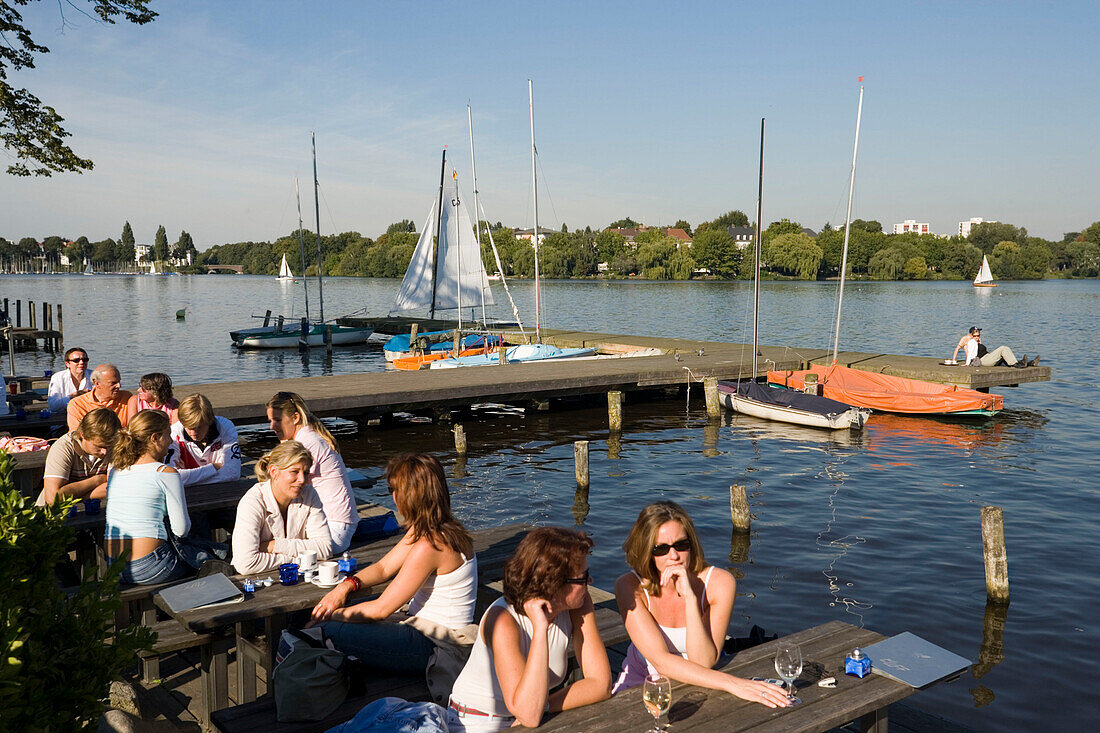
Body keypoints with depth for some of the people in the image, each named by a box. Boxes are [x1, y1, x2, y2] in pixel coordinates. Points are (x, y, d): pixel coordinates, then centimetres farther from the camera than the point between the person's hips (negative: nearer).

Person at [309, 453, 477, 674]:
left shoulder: (428, 546, -25)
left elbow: (380, 610, -19)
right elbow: (383, 567, 12)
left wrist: (334, 615, -6)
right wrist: (346, 586, -4)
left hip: (434, 647, -10)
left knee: (327, 630, -17)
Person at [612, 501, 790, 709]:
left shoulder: (719, 583, -18)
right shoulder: (630, 587, -19)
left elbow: (704, 662, -24)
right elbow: (661, 661, -28)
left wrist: (689, 596, -34)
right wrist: (732, 684, -38)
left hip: (700, 683, 0)